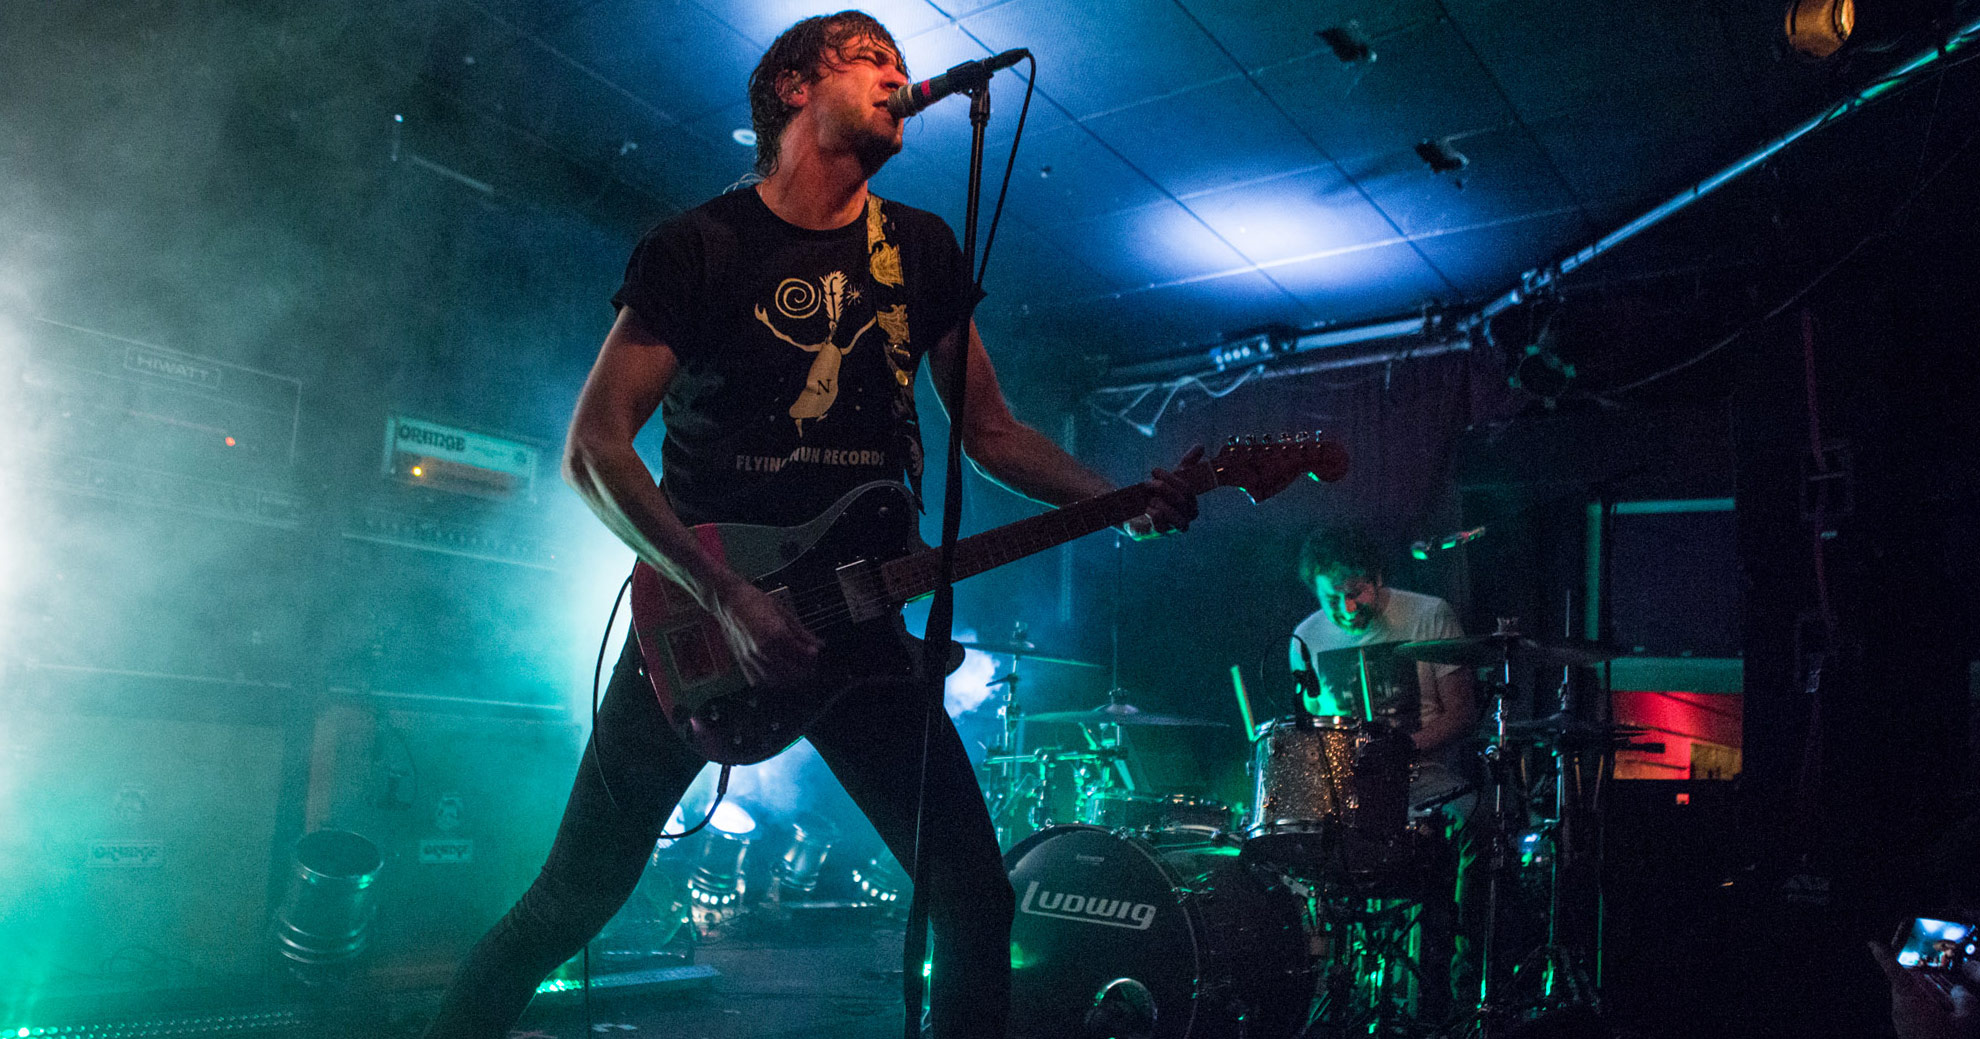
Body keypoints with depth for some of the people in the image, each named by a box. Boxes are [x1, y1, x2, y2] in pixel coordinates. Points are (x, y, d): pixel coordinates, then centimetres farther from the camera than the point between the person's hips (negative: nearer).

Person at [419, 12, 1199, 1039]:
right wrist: (727, 598, -20)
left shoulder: (926, 251, 10)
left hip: (853, 613, 3)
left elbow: (988, 429, 13)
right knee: (575, 896, 2)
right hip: (699, 611, -3)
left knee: (976, 898, -4)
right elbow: (593, 445, -8)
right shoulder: (699, 245, -3)